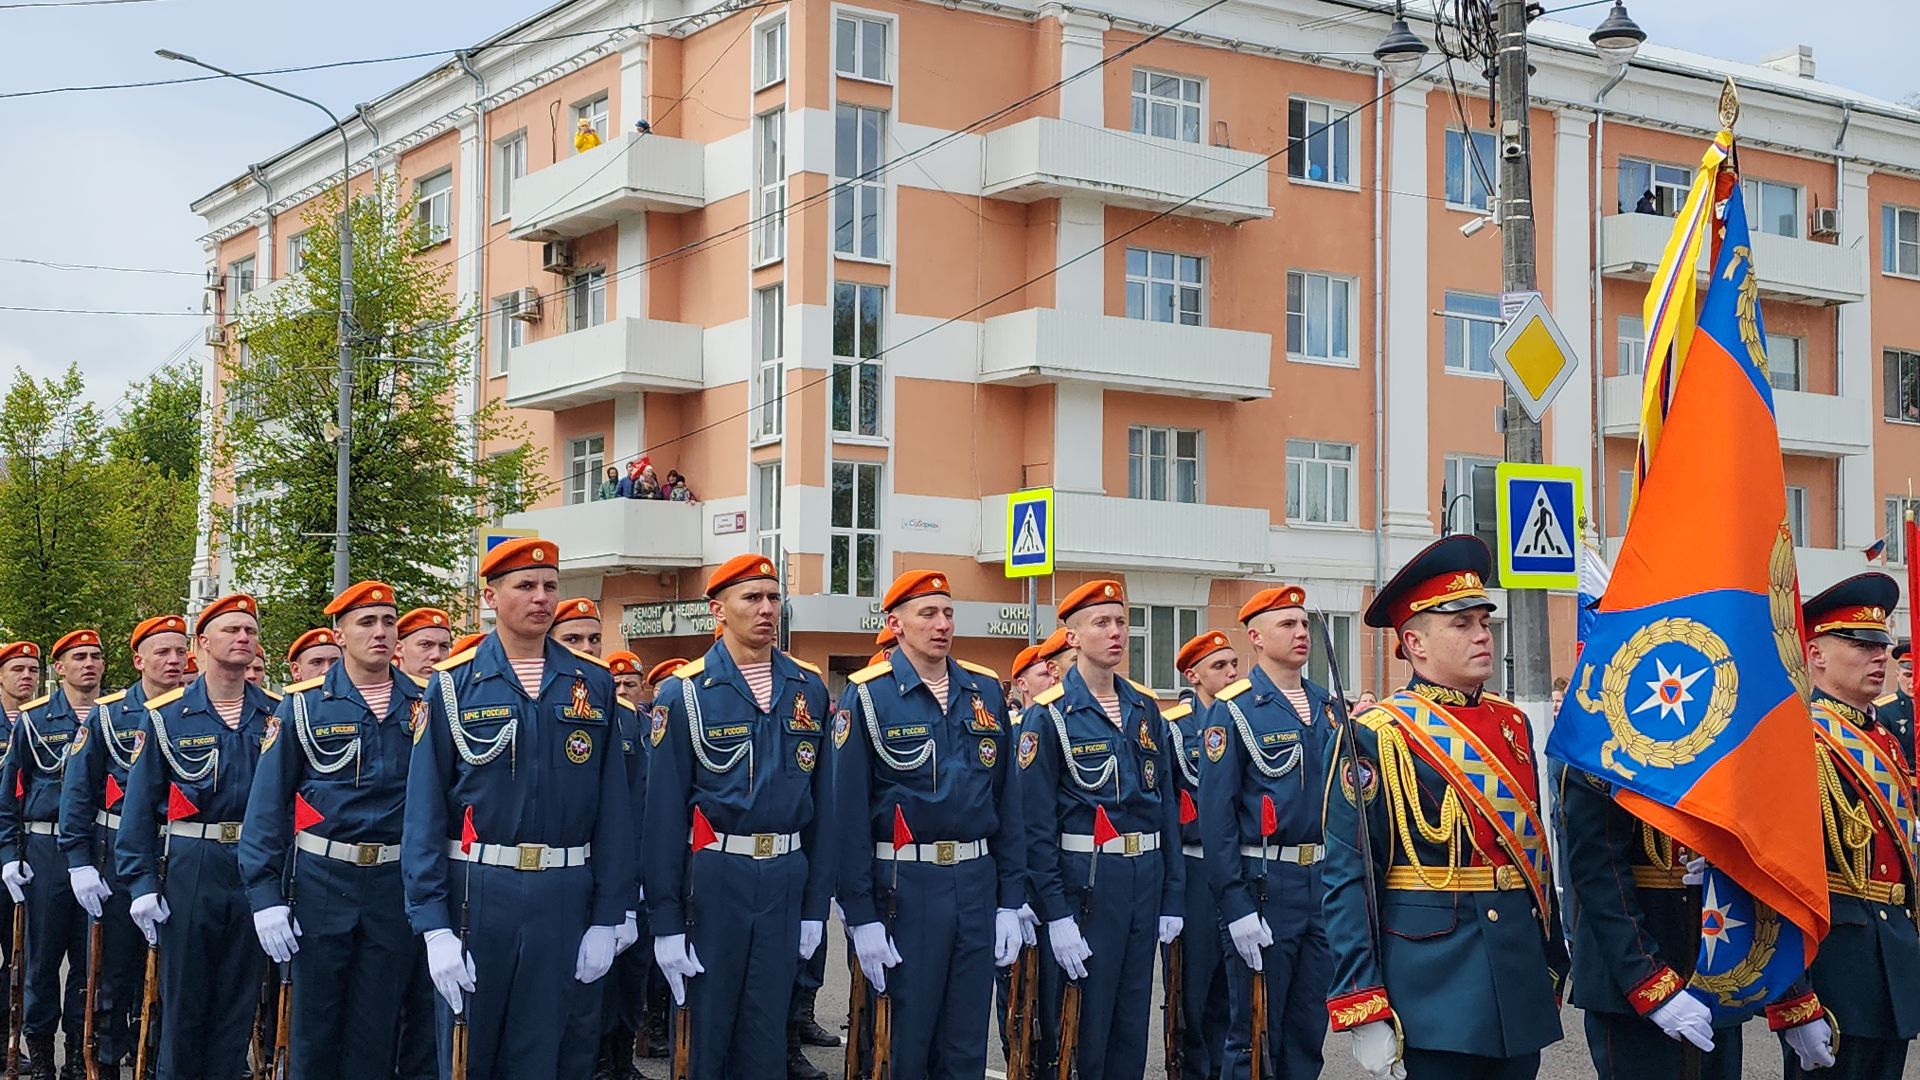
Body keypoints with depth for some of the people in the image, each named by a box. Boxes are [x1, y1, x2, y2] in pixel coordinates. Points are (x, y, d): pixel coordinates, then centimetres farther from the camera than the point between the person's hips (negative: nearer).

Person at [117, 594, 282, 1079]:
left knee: (240, 997, 7)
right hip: (189, 868, -2)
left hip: (258, 869, 2)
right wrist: (141, 883, -6)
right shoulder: (166, 715, 0)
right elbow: (139, 804, 0)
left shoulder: (277, 714, 5)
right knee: (183, 996, 5)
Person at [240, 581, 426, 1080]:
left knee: (377, 1029, 8)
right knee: (315, 1023, 7)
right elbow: (266, 805, -3)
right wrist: (265, 897, -10)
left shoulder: (424, 706, 2)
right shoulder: (303, 705, -2)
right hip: (321, 883, -1)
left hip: (397, 887, 1)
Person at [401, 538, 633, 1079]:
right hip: (476, 892, -1)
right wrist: (434, 926, -10)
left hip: (564, 896, 2)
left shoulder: (594, 685, 4)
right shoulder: (454, 684, -2)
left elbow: (612, 807, 4)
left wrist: (607, 918, 0)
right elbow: (425, 810, -4)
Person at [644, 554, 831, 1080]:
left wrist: (816, 903, 6)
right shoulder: (684, 692, -4)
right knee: (706, 1029, 7)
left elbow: (820, 800, 8)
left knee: (767, 1034, 10)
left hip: (785, 878, 3)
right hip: (714, 878, -3)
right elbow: (664, 813, -5)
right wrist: (666, 921, -8)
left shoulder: (809, 689, 6)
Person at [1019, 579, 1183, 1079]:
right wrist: (1056, 914, -14)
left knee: (1132, 1024, 12)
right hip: (1084, 882, -5)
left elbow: (1166, 802, 12)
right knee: (1081, 1034, 0)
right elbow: (1037, 823, -10)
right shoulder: (1049, 715, -7)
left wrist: (1172, 897, 8)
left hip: (1144, 879, 6)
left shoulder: (1146, 708, 10)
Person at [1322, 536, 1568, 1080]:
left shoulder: (1513, 724, 12)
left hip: (1521, 975, 6)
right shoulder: (1376, 737, -8)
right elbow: (1349, 882, -12)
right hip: (1433, 991, -6)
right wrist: (1365, 1013, -16)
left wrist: (1553, 965, 17)